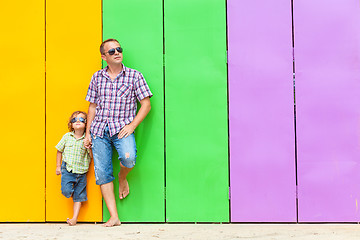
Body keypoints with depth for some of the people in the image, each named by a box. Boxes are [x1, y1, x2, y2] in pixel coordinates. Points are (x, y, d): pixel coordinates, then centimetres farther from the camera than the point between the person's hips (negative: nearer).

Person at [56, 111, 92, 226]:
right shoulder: (67, 136, 2)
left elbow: (91, 156, 0)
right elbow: (59, 151, 11)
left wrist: (89, 147, -17)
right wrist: (58, 166, 9)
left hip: (81, 171, 0)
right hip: (67, 169, 0)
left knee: (78, 196, 3)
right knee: (66, 191, -15)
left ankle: (75, 217, 10)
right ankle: (72, 191, 20)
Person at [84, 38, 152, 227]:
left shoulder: (134, 76, 3)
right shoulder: (97, 77, 12)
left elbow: (146, 105, 2)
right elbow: (92, 107, 16)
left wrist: (132, 125, -10)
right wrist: (87, 133, 10)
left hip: (122, 127, -3)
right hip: (99, 129, 3)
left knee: (128, 157, -31)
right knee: (102, 173, -3)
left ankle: (122, 177, 7)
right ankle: (114, 217, 4)